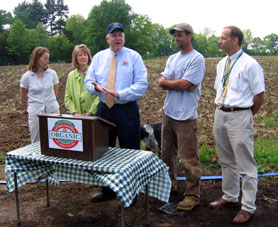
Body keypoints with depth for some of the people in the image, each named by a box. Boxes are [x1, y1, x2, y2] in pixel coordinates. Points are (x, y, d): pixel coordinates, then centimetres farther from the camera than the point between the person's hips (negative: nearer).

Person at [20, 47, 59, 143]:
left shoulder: (52, 73, -1)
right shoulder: (27, 76, -5)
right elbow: (23, 94, 9)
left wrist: (50, 101, 11)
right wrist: (36, 102, 9)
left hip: (53, 111, 1)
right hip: (35, 112, -1)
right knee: (36, 142, 5)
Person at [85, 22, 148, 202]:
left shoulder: (134, 57, -1)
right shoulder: (99, 57, 10)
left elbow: (142, 84, -9)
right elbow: (88, 81, 10)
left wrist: (120, 94, -20)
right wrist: (95, 86, -14)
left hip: (127, 110, -4)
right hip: (104, 108, 4)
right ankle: (107, 190, 27)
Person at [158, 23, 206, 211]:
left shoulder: (197, 59, -9)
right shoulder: (172, 58, 15)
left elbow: (184, 84, -18)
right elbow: (162, 82, 6)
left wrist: (167, 82, -2)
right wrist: (178, 84, -12)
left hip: (186, 116, -8)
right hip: (168, 112, 8)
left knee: (189, 158, -2)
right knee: (167, 153, 18)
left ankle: (193, 195, 11)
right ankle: (170, 185, 35)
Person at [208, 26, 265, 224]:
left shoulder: (250, 65, -12)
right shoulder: (222, 64, 11)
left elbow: (259, 96, -10)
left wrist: (245, 117, 0)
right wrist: (221, 110, 11)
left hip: (239, 116, -8)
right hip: (220, 115, 8)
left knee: (246, 165, 2)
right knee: (226, 161, 20)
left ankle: (248, 208, 15)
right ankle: (230, 197, 37)